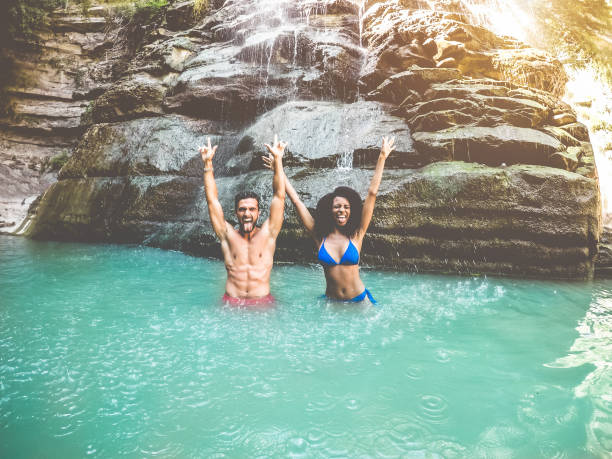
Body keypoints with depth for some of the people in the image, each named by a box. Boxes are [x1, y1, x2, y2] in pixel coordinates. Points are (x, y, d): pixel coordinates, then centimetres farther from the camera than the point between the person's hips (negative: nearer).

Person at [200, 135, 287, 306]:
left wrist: (278, 160, -8)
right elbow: (212, 200, 2)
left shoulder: (267, 234, 3)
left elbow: (279, 196, -2)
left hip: (263, 303, 0)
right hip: (231, 303, 1)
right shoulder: (228, 235, 5)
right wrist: (208, 164, -3)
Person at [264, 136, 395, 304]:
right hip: (331, 301, 1)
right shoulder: (319, 235, -5)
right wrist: (278, 170, 0)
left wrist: (382, 158, -8)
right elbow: (296, 199, -3)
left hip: (359, 299, -1)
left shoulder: (356, 234, -6)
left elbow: (372, 194, -8)